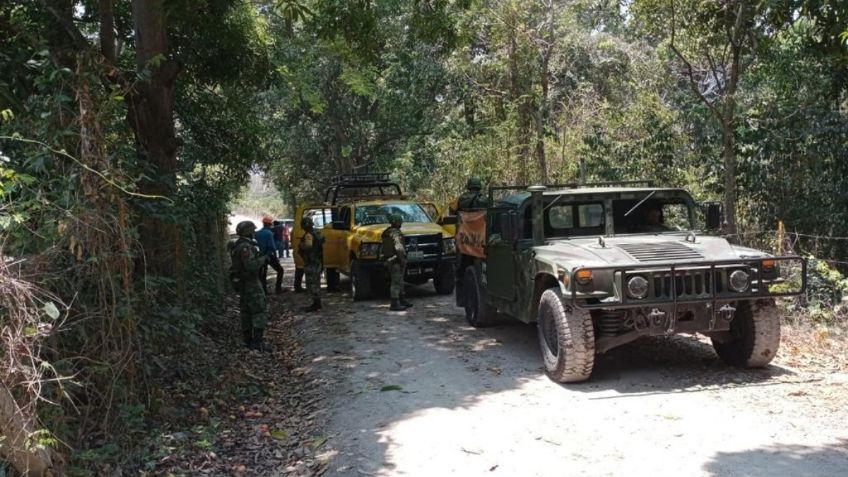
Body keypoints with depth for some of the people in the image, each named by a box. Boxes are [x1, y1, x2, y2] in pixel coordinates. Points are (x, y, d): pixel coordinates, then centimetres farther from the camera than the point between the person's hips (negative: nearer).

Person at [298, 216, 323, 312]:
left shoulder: (309, 235, -17)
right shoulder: (315, 234, 16)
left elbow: (308, 247, -26)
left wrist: (300, 248, -9)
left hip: (311, 263, -11)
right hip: (316, 262, 11)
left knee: (312, 284, -7)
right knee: (315, 283, 16)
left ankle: (316, 305, -6)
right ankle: (317, 304, 22)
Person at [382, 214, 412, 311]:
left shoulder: (386, 233, 14)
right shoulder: (395, 233, -17)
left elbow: (384, 248, 20)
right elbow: (399, 247, -28)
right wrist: (402, 259, -22)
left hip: (389, 260, 10)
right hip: (395, 261, -10)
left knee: (399, 281, 18)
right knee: (396, 282, -7)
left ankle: (402, 300, 27)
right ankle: (394, 304, -5)